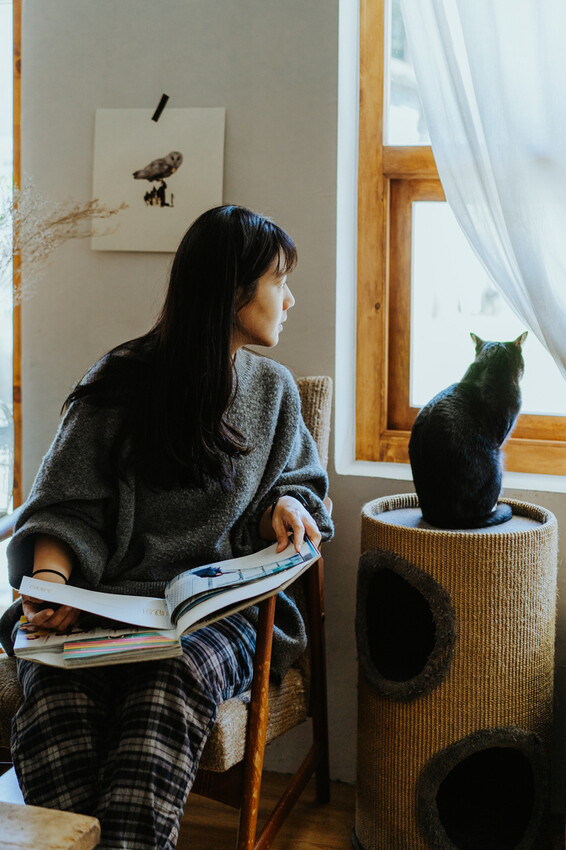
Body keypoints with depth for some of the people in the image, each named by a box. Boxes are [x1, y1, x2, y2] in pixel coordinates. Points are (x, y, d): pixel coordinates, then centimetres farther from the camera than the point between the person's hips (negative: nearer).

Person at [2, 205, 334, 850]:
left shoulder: (273, 390, 15)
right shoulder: (121, 382, 5)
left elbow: (300, 483, 25)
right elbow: (66, 506, 2)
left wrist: (287, 504, 0)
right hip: (104, 601, -1)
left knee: (174, 680, -35)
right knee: (57, 683, -34)